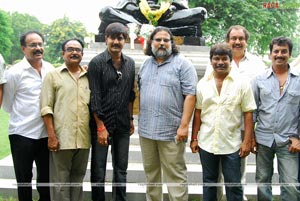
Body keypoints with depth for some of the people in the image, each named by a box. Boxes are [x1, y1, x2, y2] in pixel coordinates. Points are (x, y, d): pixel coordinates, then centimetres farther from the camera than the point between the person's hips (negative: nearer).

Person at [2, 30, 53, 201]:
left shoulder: (50, 69, 3)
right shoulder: (14, 72, -9)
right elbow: (7, 105, -2)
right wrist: (23, 118, 3)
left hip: (46, 133, 4)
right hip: (22, 133, -4)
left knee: (46, 177, 15)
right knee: (24, 178, 10)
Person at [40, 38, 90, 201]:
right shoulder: (53, 75, 2)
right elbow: (46, 108, -4)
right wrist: (51, 135, -11)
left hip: (83, 139, 4)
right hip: (61, 138, -4)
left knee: (78, 180, 14)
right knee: (60, 182, 2)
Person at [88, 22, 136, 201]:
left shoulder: (130, 63, 7)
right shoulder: (96, 63, -7)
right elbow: (94, 97, -11)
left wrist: (131, 119, 10)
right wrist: (101, 127, -14)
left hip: (122, 125, 4)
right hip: (101, 123, -4)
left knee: (121, 169, 12)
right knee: (98, 170, 5)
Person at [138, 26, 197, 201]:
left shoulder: (183, 64, -6)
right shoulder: (146, 64, 13)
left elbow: (190, 95, -12)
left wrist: (184, 125, -17)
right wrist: (139, 119, 12)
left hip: (171, 130, -6)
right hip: (146, 129, 6)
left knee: (175, 175, 0)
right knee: (151, 172, 17)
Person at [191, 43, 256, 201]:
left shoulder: (242, 83, -4)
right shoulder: (202, 84, 4)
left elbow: (248, 114, -5)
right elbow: (198, 113, 7)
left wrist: (247, 142, -9)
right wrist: (194, 138, 5)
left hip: (231, 145, -2)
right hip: (206, 143, 3)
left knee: (233, 185, 7)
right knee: (208, 182, 16)